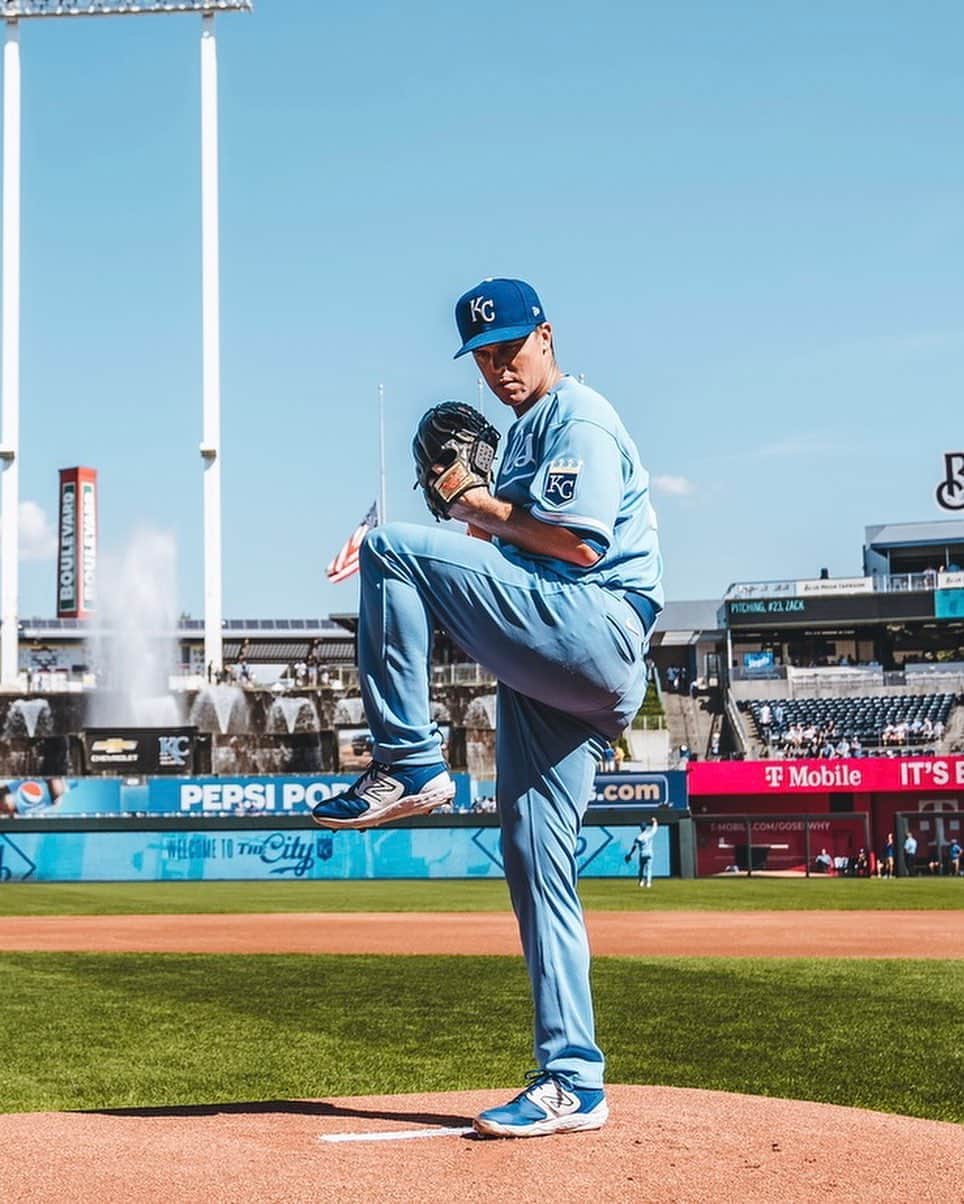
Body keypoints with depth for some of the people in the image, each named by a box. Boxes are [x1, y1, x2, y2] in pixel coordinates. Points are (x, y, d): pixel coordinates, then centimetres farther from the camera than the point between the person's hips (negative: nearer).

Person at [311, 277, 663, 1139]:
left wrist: (492, 516, -2)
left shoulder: (579, 416, -2)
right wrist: (491, 525, 12)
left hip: (595, 630, -10)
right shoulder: (525, 432, 27)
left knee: (392, 548, -17)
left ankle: (408, 765, -16)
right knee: (534, 859, 5)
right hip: (550, 671, 10)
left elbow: (581, 543, -15)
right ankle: (573, 1082, 7)